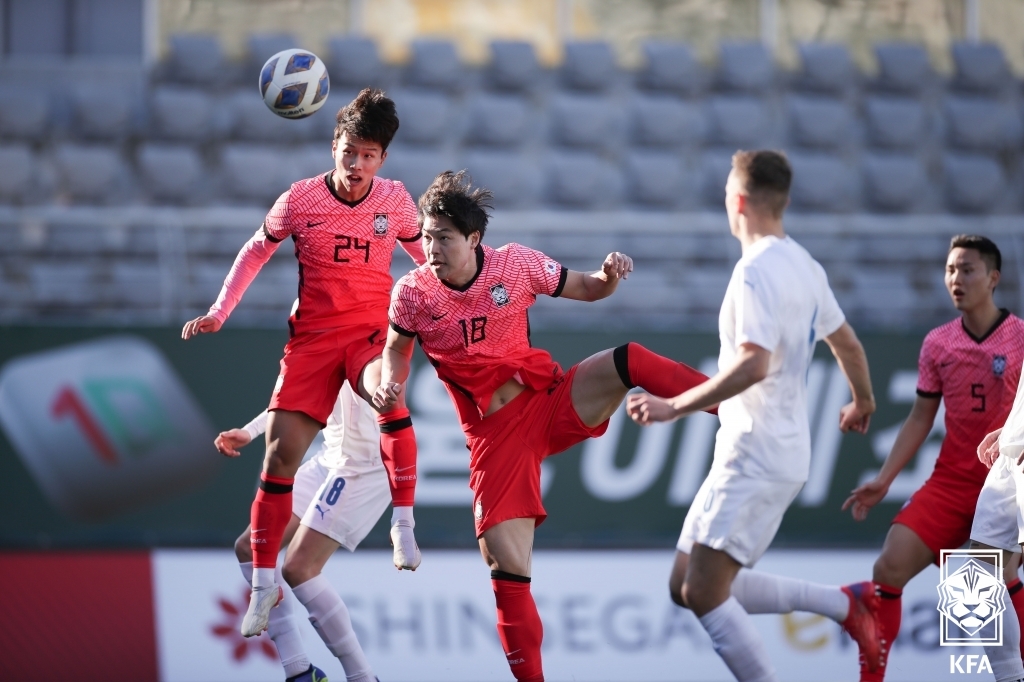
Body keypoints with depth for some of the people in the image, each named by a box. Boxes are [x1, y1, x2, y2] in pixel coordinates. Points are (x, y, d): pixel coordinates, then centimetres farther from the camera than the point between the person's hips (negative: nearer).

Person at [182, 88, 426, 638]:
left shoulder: (395, 200, -2)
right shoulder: (300, 200, -5)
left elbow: (426, 256, 16)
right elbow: (255, 252, 10)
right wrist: (219, 312, 3)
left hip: (375, 328, -1)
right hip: (313, 335, 1)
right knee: (282, 448, -8)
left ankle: (404, 523, -26)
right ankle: (264, 584, 3)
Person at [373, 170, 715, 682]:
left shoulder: (514, 264, -7)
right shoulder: (412, 294, -7)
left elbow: (585, 290, 7)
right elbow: (397, 349, 12)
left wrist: (609, 276, -16)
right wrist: (390, 384, -10)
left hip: (550, 403, 0)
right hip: (494, 437, 0)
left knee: (631, 361, -26)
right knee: (506, 569, -9)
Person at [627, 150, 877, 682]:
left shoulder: (756, 272, -17)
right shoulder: (804, 267, 12)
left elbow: (753, 364, -29)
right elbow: (848, 345, 23)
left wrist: (675, 406, -26)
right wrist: (862, 402, 42)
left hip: (756, 457, -9)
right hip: (767, 453, 9)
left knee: (704, 595, -11)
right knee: (687, 586, 12)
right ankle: (845, 603, 14)